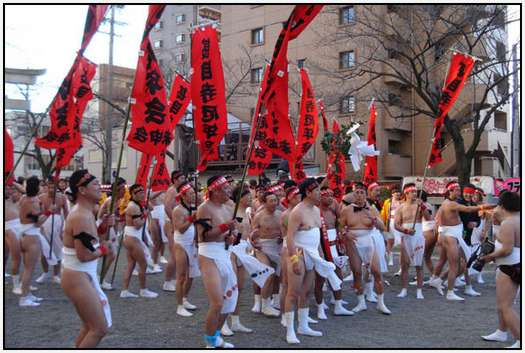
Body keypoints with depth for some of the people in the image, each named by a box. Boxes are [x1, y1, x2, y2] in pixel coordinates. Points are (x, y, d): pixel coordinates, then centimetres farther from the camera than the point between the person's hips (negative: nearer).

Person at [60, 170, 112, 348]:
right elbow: (84, 255, -26)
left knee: (89, 326, 22)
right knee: (100, 328, -4)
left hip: (84, 276, 10)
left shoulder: (87, 212, 8)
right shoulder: (81, 216, -22)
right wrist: (103, 249, -9)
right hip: (77, 278, -10)